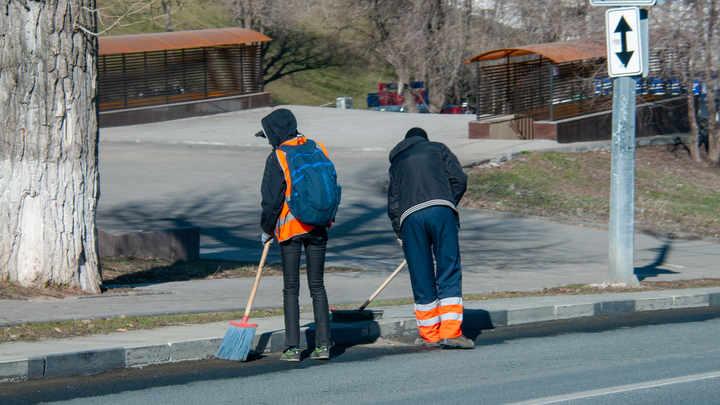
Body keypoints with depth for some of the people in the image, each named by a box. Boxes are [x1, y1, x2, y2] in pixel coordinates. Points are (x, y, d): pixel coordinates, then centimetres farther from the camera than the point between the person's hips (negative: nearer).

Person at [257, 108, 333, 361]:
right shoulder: (318, 149, 6)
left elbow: (272, 200, -8)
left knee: (291, 289, 3)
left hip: (290, 227, -4)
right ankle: (323, 345, 6)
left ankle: (293, 347, -1)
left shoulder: (277, 157, -9)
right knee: (317, 286, 10)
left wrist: (267, 229, 5)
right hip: (317, 227, 4)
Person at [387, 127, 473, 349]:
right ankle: (451, 332, -10)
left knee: (421, 277, 9)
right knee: (449, 272, -1)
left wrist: (400, 234, 32)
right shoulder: (438, 149, 23)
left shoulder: (397, 162, 31)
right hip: (440, 209, -2)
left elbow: (393, 203, 27)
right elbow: (459, 179, 10)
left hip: (409, 217, 2)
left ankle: (429, 335, 14)